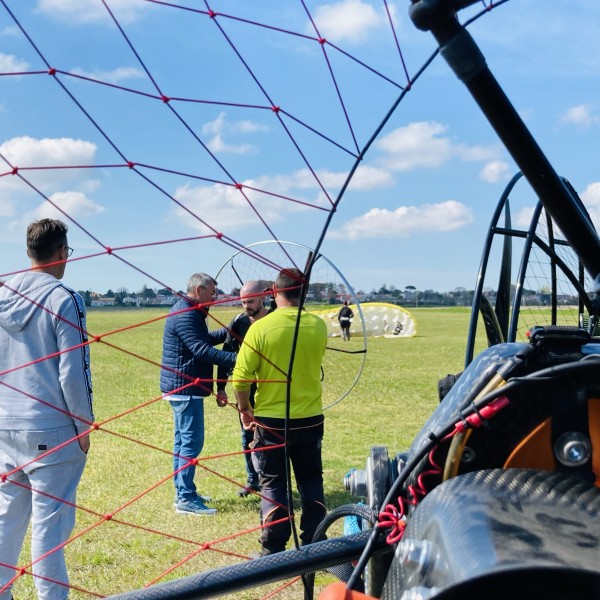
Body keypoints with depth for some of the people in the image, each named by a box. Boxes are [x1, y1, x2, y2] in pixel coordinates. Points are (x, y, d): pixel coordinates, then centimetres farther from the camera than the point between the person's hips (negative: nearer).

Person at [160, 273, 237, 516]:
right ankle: (185, 499, -4)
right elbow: (202, 350, -27)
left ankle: (184, 492, 24)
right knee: (192, 442, -8)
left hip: (181, 387, 11)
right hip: (185, 388, -11)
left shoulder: (188, 312, 15)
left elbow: (206, 339, 25)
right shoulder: (186, 315, -19)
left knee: (183, 441, 16)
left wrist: (230, 331, 16)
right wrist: (235, 359, -32)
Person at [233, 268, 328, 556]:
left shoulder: (260, 328, -13)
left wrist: (244, 409, 5)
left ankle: (273, 551, 14)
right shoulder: (318, 326, -3)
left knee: (273, 485, 9)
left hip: (271, 421, -3)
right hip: (310, 419, 3)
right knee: (311, 483, 16)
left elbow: (241, 377, -11)